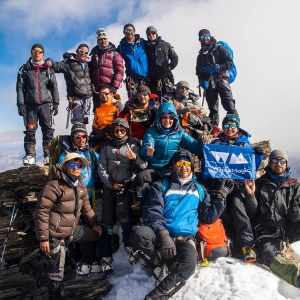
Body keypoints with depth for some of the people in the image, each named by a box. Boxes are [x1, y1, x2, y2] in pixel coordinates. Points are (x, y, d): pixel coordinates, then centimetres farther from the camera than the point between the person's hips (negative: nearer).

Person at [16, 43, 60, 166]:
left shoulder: (48, 69, 13)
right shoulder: (24, 69, 11)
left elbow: (54, 87, 8)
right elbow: (20, 88, 4)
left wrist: (55, 103, -2)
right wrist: (20, 104, -7)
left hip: (45, 104, 0)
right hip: (30, 104, 0)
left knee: (48, 130, -3)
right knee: (30, 130, -5)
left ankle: (49, 155, -2)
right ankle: (30, 155, -5)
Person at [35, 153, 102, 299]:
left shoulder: (81, 186, 5)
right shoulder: (54, 186, -21)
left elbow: (86, 207, 19)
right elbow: (41, 212, -20)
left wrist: (93, 224, 19)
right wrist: (43, 238, -19)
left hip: (73, 230, 8)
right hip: (56, 235, -8)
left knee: (96, 234, 21)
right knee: (57, 272, -1)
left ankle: (88, 263, 38)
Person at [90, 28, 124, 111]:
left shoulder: (114, 54, 7)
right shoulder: (94, 54, 21)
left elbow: (119, 71, -4)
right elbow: (90, 71, 23)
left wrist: (115, 86, -14)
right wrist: (91, 85, 10)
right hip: (96, 89, 5)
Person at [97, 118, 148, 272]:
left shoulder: (133, 144, 2)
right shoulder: (107, 145, 8)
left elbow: (141, 167, -6)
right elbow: (101, 167, 5)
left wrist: (135, 158, -26)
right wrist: (110, 183, -6)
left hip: (126, 184, -2)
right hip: (109, 185, 2)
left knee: (122, 211, -25)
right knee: (108, 219, 1)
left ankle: (130, 245, -13)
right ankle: (106, 257, 7)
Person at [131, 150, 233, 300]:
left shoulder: (199, 189, 19)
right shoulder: (161, 185, 9)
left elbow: (209, 217, 16)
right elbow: (152, 211, -5)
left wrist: (221, 195, 8)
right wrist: (163, 234, -22)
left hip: (185, 239, 1)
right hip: (160, 235, 0)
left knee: (188, 265, -33)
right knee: (139, 234, -33)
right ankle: (160, 265, -7)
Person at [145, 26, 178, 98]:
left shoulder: (165, 45, 8)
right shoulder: (146, 47, 11)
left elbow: (175, 57, 11)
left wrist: (170, 67, -2)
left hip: (166, 77, -1)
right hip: (153, 79, 1)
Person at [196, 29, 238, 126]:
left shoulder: (219, 48, 6)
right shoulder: (201, 55, 20)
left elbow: (230, 62, -2)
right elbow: (198, 71, 13)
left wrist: (218, 67, -16)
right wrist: (202, 81, -5)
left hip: (221, 80, -4)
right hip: (208, 83, 4)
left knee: (229, 105, -12)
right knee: (212, 108, 7)